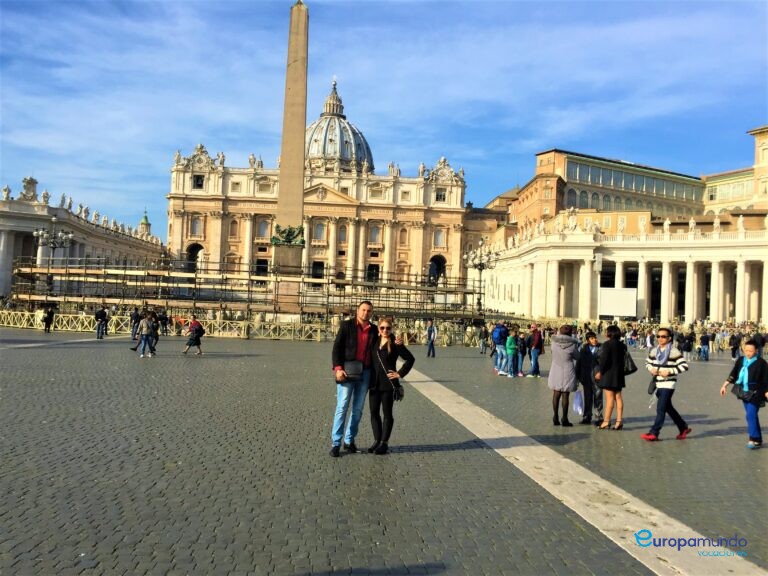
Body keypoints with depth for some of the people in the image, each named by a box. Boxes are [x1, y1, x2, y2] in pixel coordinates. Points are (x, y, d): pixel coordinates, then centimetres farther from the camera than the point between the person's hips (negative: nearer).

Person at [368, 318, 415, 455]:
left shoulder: (395, 344, -6)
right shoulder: (374, 342, 7)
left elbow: (410, 359, -4)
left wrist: (400, 373, -7)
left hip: (388, 384, -5)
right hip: (375, 383, 5)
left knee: (387, 413, 4)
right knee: (374, 412, 7)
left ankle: (384, 442, 13)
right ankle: (377, 440, 19)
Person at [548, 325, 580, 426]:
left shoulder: (554, 342, -3)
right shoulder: (572, 344, -11)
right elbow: (576, 356, 3)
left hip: (556, 371, 3)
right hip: (567, 372, -3)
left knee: (556, 394, 10)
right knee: (565, 395, 3)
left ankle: (555, 418, 14)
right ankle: (564, 419, 7)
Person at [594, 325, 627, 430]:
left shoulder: (607, 344, -13)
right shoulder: (621, 345, 10)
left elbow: (604, 359, -17)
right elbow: (623, 359, 14)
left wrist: (600, 371, -9)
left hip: (608, 374, -7)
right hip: (619, 374, 7)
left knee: (609, 398, -6)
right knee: (618, 397, 9)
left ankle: (606, 421, -2)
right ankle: (619, 420, 10)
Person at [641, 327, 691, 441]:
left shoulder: (674, 352, -10)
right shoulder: (654, 351, 8)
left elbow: (684, 366, -13)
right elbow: (648, 362, 21)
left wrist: (669, 372, -19)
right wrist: (651, 369, 0)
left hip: (668, 384, -7)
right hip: (658, 384, 7)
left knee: (661, 408, -9)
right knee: (668, 408, 17)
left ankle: (653, 433, -6)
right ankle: (683, 428, 34)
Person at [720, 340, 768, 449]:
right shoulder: (740, 360, 5)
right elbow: (733, 375, 12)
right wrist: (724, 385, 11)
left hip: (755, 394, -6)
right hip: (744, 392, 6)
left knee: (751, 415, -12)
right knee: (751, 416, 13)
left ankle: (754, 440, -4)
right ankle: (758, 439, 23)